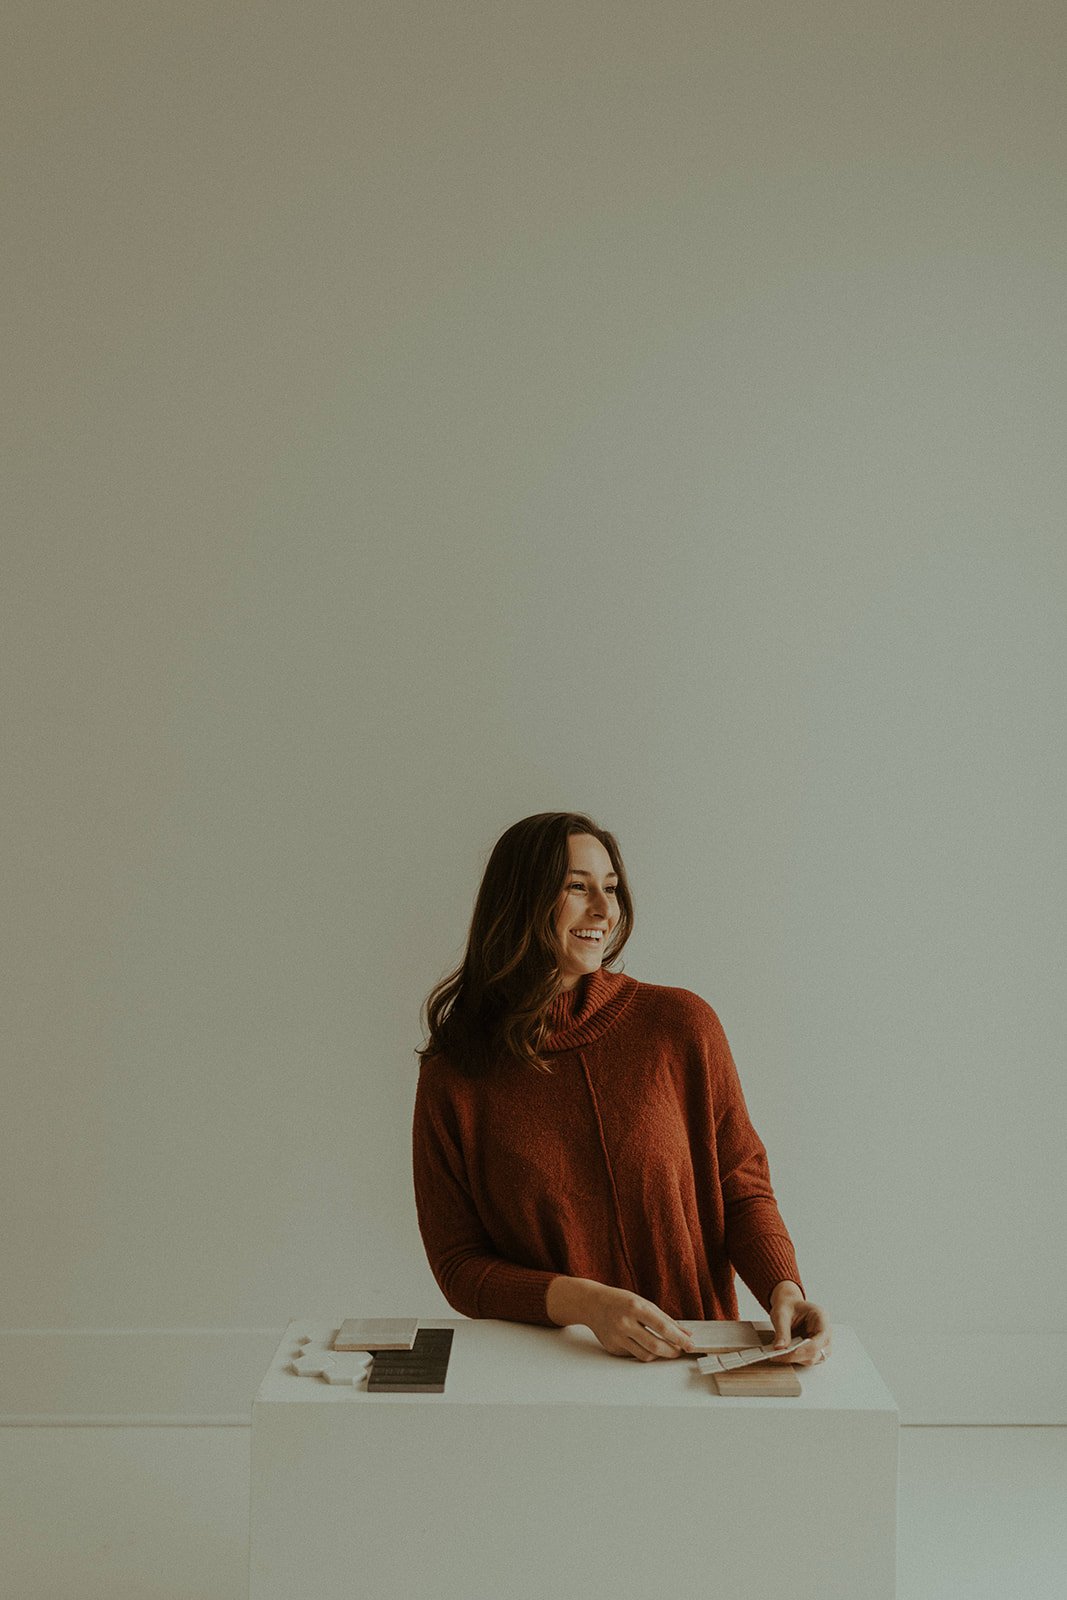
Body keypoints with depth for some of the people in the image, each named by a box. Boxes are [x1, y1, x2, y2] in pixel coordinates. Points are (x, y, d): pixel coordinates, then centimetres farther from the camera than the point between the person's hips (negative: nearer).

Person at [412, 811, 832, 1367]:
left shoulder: (682, 1023, -1)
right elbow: (459, 1266, -1)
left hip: (689, 1357, 1)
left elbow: (742, 1187, 7)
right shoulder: (453, 1077, -4)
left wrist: (784, 1287, -12)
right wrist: (587, 1304, -17)